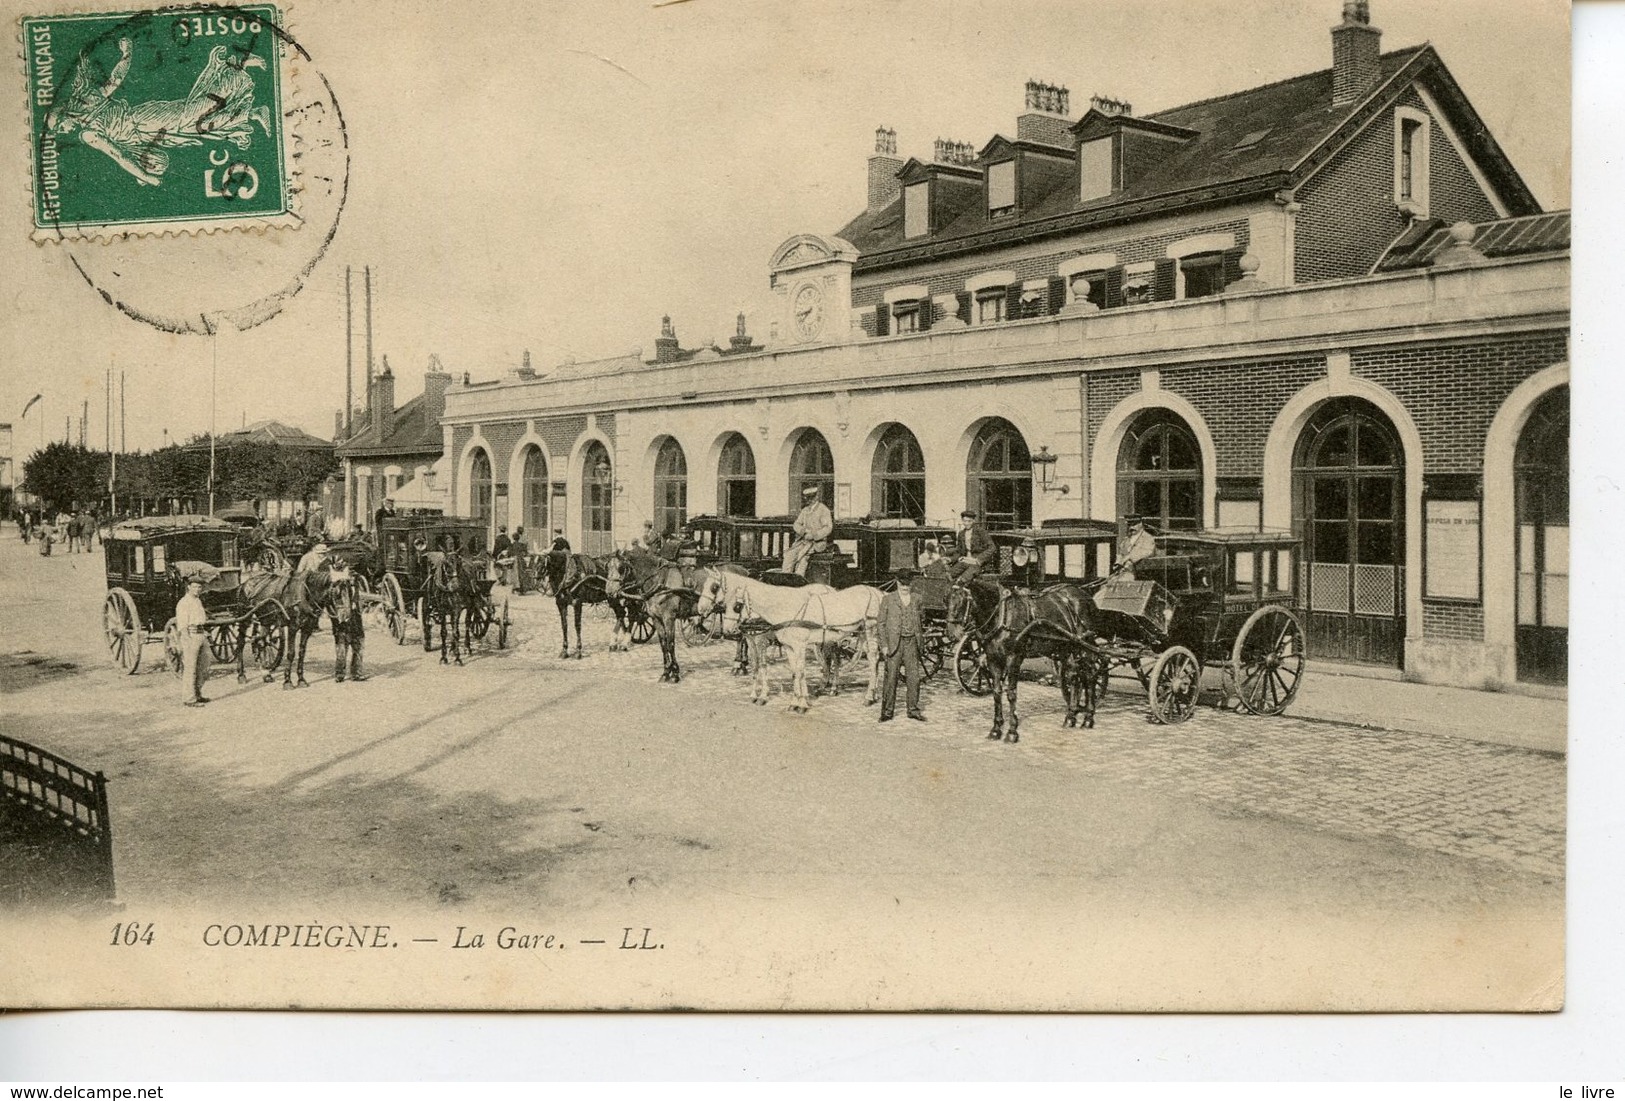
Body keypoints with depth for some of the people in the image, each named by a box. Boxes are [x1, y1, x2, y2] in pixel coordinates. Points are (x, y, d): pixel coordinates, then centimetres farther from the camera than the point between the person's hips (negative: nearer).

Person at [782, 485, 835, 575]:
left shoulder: (823, 510, -5)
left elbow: (828, 528, -12)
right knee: (790, 553, -20)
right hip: (803, 540, 6)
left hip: (817, 541, -6)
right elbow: (797, 524, 14)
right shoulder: (805, 510, 16)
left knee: (802, 554, -32)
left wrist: (813, 535, -22)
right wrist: (804, 531, -9)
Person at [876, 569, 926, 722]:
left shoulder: (915, 599, 11)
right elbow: (882, 624, 0)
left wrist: (918, 643, 12)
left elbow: (917, 623, 17)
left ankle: (913, 709, 13)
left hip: (911, 642, 3)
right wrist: (884, 645, -7)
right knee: (891, 677, -2)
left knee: (914, 676, 2)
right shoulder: (888, 599, 0)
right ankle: (887, 712, 6)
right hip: (893, 643, -3)